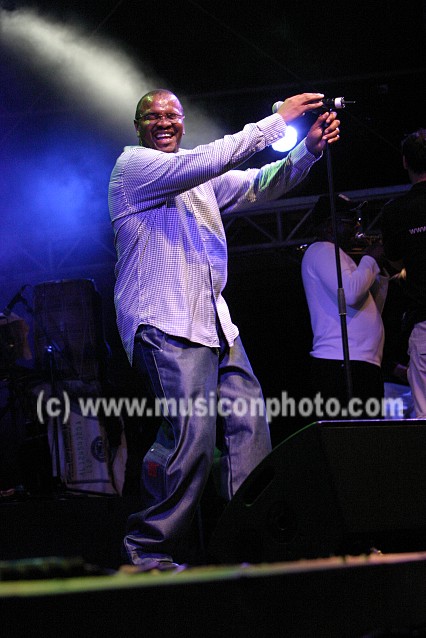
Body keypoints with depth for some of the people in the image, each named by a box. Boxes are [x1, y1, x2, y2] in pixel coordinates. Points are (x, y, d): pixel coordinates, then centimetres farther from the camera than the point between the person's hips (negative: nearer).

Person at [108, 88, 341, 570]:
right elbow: (199, 163, -14)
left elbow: (258, 185, 18)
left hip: (213, 321, 8)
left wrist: (309, 148, 0)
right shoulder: (131, 165, 1)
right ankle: (146, 552, -9)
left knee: (248, 424, -2)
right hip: (165, 324, -8)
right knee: (192, 436, -18)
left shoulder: (202, 181, 25)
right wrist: (277, 121, -14)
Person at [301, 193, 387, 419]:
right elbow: (349, 294, -19)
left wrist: (381, 269, 21)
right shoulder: (322, 250, -2)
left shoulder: (334, 254, 29)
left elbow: (372, 312, 31)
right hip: (340, 365, -10)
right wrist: (371, 260, -2)